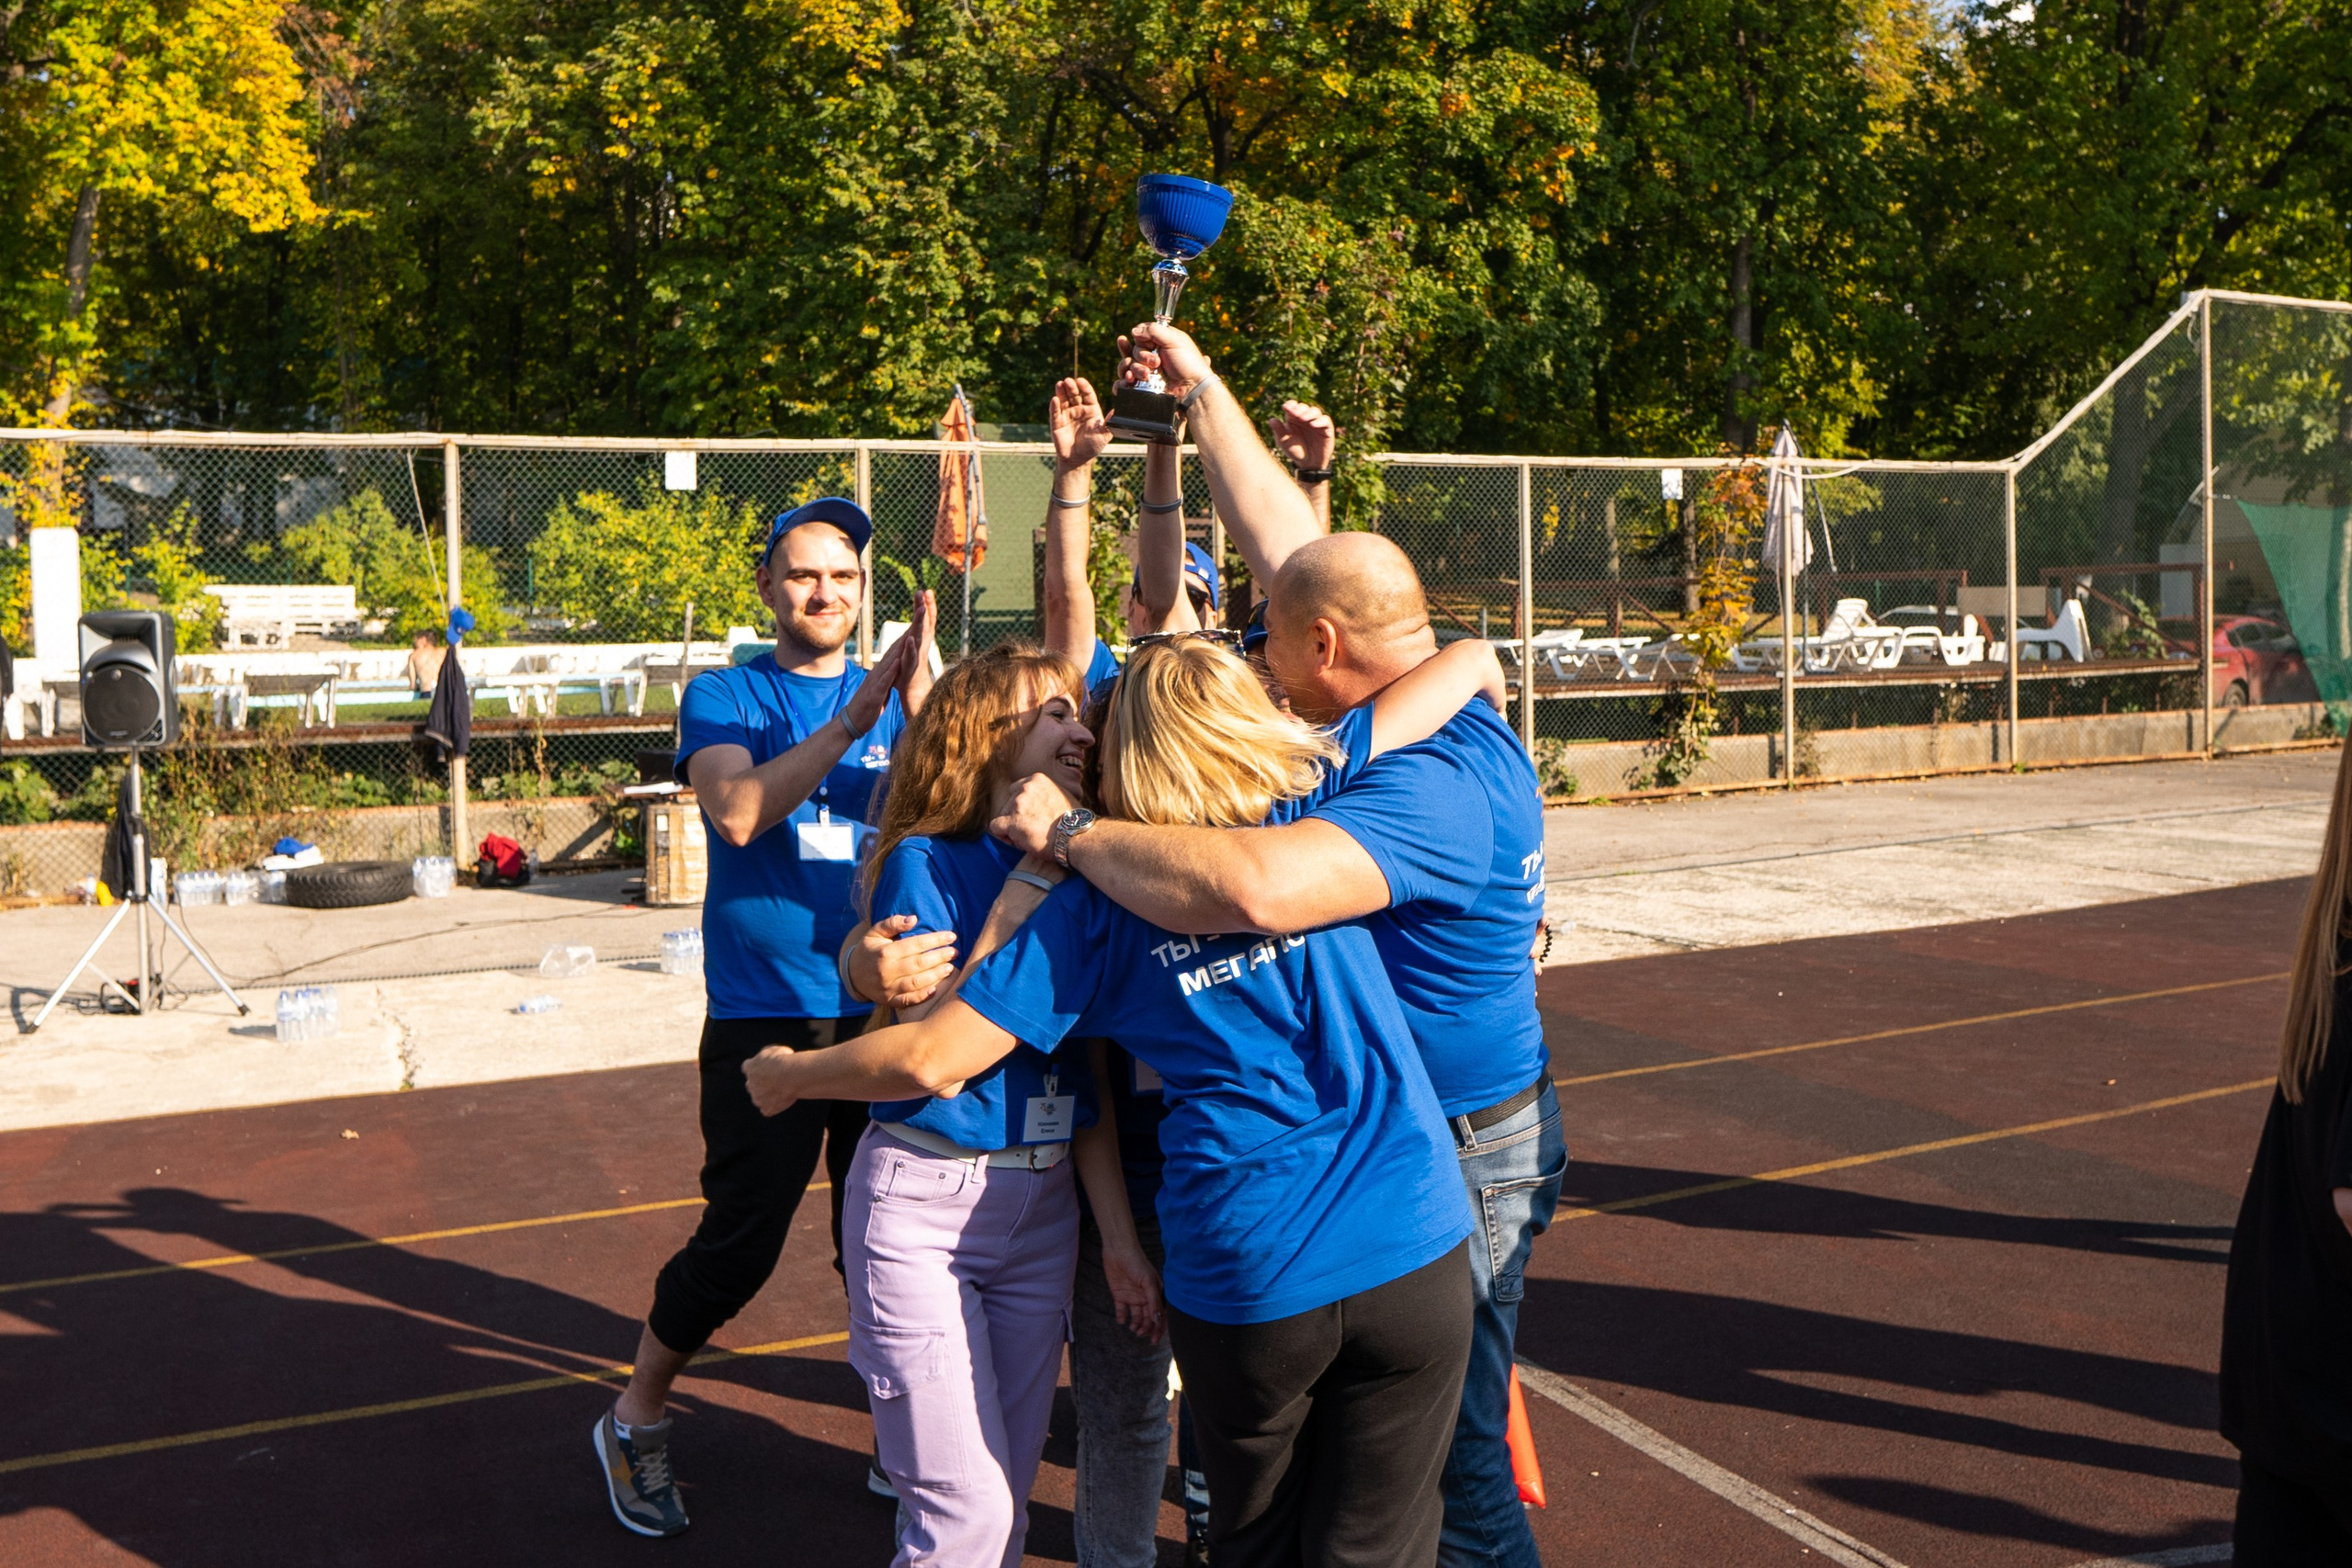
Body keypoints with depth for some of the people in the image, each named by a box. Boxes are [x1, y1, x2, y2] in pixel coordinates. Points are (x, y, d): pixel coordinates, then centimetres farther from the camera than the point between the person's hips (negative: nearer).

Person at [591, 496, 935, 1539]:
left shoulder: (897, 697, 8)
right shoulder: (724, 697, 0)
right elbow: (737, 812, -20)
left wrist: (925, 710, -26)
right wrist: (850, 722, -29)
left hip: (885, 1009, 3)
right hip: (765, 1015, -3)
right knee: (739, 1242, 0)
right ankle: (636, 1418, 24)